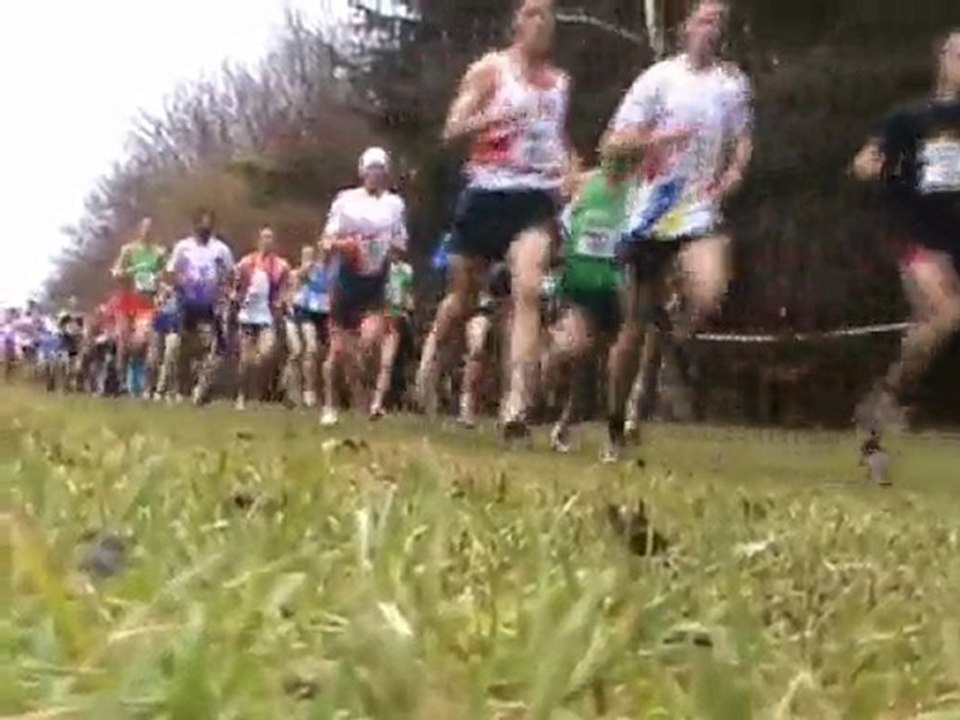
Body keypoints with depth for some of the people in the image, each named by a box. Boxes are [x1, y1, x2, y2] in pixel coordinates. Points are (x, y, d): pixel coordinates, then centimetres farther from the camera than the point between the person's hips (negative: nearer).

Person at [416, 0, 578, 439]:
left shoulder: (560, 82, 13)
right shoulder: (491, 69, 0)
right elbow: (452, 130, -6)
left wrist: (571, 170, 7)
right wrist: (494, 116, -23)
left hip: (536, 197, 2)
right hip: (488, 192, -2)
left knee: (528, 291, -20)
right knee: (463, 299, 10)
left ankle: (516, 408, -27)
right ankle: (432, 354, 43)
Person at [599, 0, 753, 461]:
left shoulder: (734, 83, 7)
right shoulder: (659, 77, -1)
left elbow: (743, 140, 21)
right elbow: (611, 147, -1)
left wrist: (735, 170, 0)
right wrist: (655, 138, -19)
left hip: (701, 211, 1)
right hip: (651, 213, -1)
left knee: (711, 294, -30)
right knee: (635, 325, 5)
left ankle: (681, 342, 4)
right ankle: (615, 429, 19)